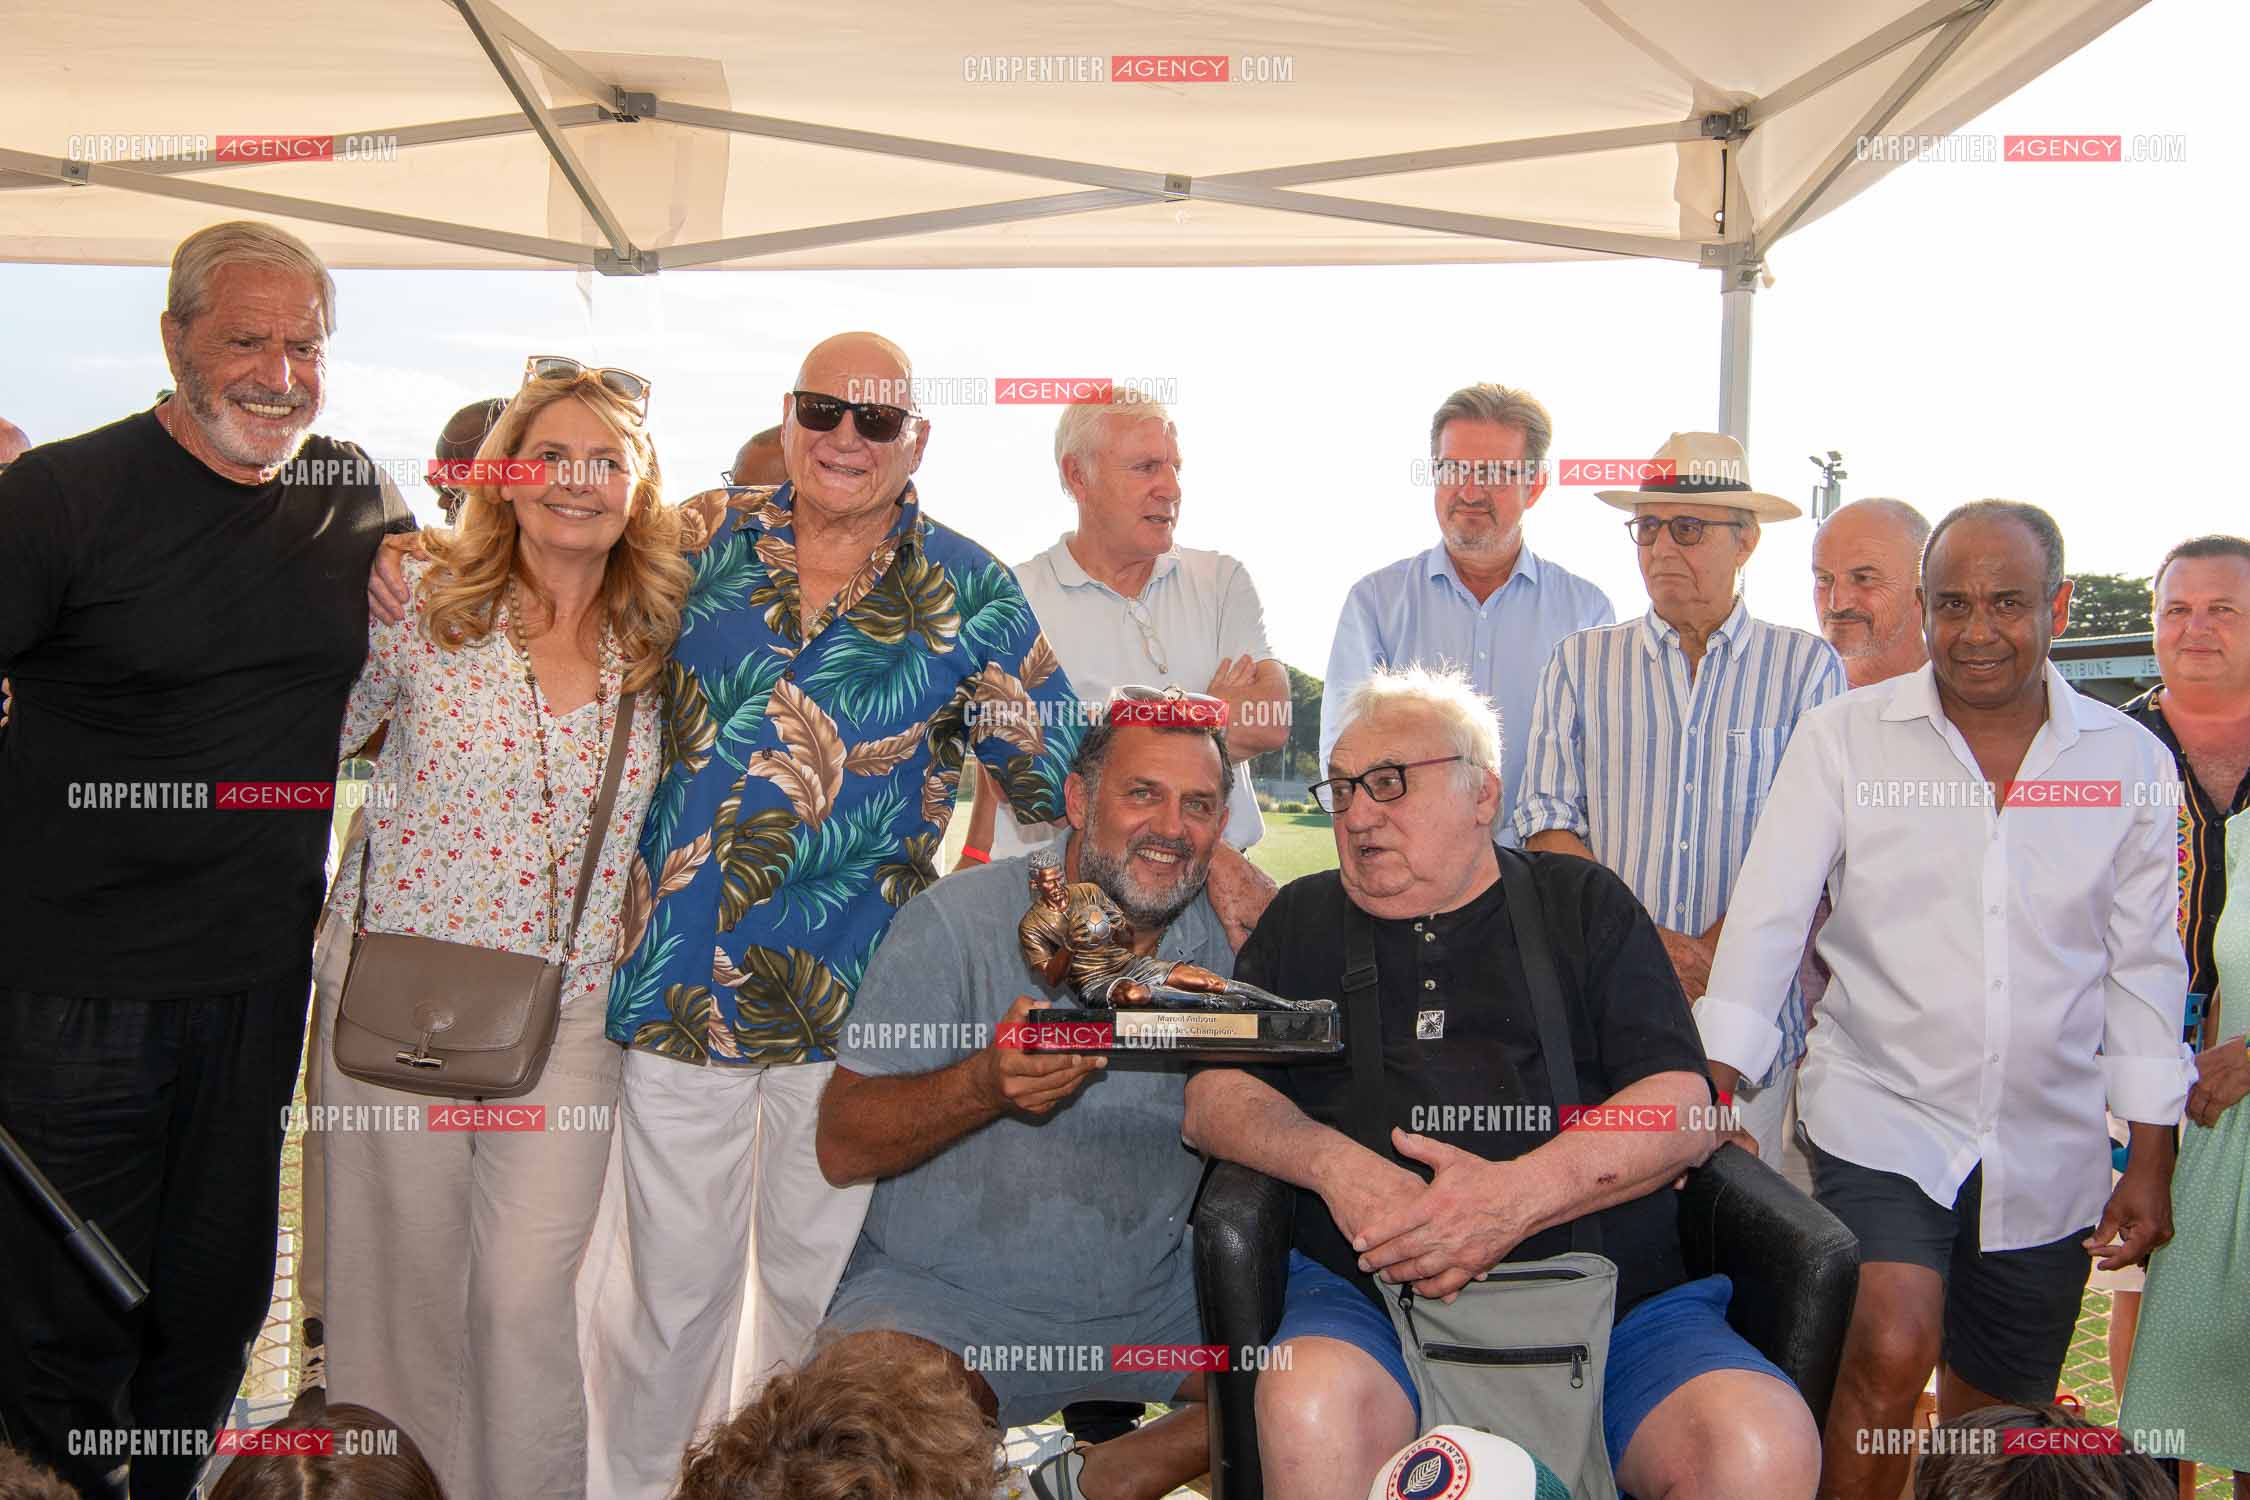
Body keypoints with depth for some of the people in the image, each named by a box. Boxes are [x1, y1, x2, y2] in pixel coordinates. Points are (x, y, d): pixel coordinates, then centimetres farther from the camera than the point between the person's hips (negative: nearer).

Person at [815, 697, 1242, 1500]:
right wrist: (987, 1083, -31)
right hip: (943, 1292, -4)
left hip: (1150, 1298, 5)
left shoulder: (1227, 941, 1)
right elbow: (841, 1148, -12)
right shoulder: (952, 923, -11)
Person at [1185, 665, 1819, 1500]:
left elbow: (1683, 1111, 3)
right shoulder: (1303, 921, 18)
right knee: (1311, 1412, -34)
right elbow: (1213, 1098, 8)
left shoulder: (1585, 905, 14)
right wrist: (1336, 1166, -13)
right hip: (1373, 1292, 0)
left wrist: (1521, 1195, -15)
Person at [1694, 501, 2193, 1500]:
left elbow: (2143, 968, 8)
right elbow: (1767, 922, -5)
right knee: (1892, 1351, -24)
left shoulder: (2132, 763, 4)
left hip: (2050, 1158, 3)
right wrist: (1716, 1093, -13)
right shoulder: (1843, 737, -3)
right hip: (1880, 1121, -2)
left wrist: (2150, 1163, 7)